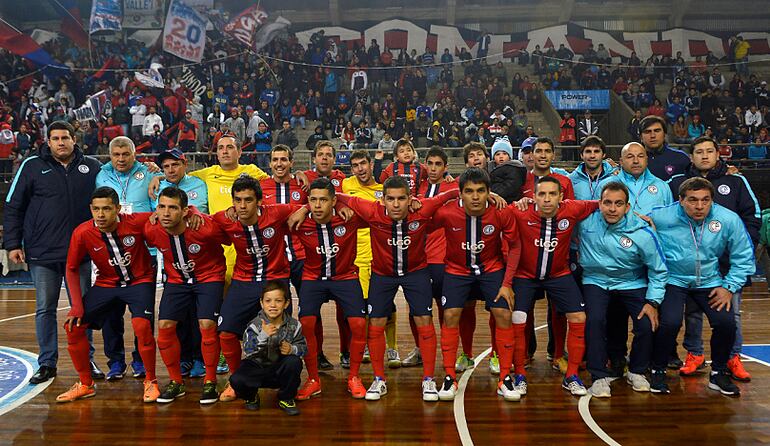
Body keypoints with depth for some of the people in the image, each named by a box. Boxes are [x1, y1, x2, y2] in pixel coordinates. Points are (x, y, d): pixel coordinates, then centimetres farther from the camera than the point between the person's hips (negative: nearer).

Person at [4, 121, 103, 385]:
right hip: (42, 253, -1)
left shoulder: (92, 167, 5)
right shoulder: (32, 166, 2)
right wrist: (12, 244, -2)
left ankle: (86, 360, 18)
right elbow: (13, 207, 4)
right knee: (45, 309, 6)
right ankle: (47, 363, 17)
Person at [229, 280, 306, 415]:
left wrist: (292, 349, -23)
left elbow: (303, 347, 0)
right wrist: (263, 335, -39)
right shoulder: (255, 325, -12)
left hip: (281, 370, 2)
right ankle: (251, 396, 10)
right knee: (236, 380, -29)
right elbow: (248, 350, -23)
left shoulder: (293, 325, -6)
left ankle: (286, 398, -2)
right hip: (258, 367, -1)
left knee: (294, 362, -30)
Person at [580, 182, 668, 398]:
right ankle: (599, 376, -7)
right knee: (595, 320, -25)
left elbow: (658, 270, -6)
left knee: (647, 325, -16)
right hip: (596, 281, 0)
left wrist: (653, 302, -11)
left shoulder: (642, 232, -17)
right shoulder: (585, 220, -16)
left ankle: (637, 372, 13)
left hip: (632, 283, 1)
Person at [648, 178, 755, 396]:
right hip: (672, 280, -2)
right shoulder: (660, 218, -17)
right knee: (670, 322, -23)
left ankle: (719, 373, 13)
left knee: (726, 322, -16)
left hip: (709, 280, 3)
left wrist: (729, 287, -3)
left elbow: (743, 257, 2)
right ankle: (658, 371, 4)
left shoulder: (729, 220, -9)